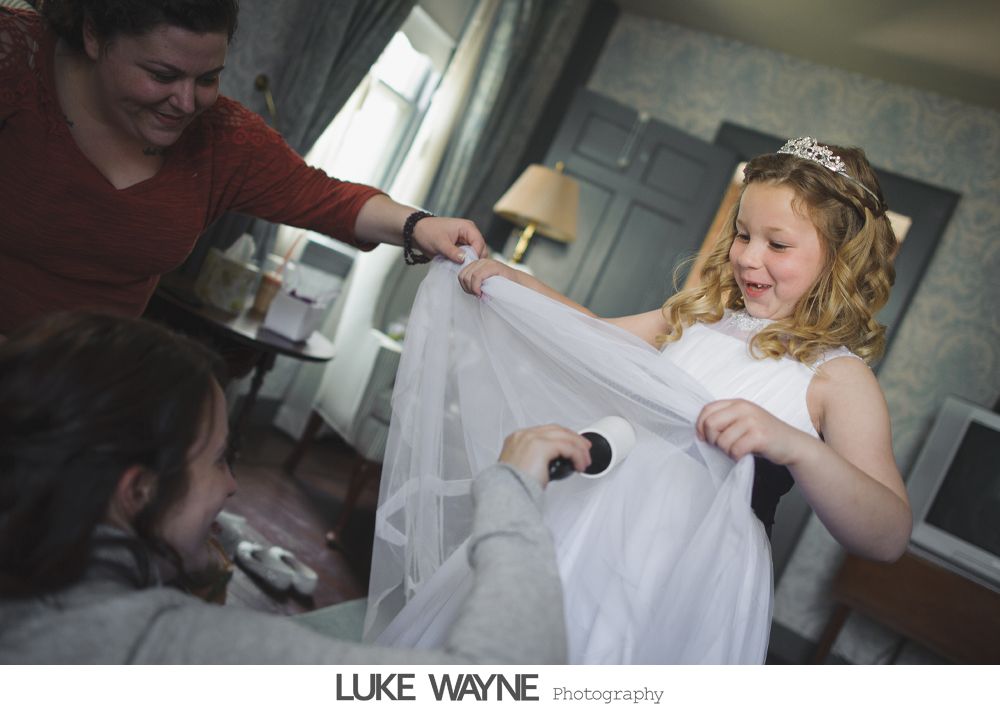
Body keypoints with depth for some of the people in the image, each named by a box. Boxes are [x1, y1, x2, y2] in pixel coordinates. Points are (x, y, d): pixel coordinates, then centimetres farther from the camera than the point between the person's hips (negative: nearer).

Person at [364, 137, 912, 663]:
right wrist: (516, 283, 13)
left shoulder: (837, 377, -10)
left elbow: (889, 538, -20)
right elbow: (600, 337, 24)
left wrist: (794, 445, -37)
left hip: (686, 587, -5)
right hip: (585, 533, 6)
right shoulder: (698, 315, 9)